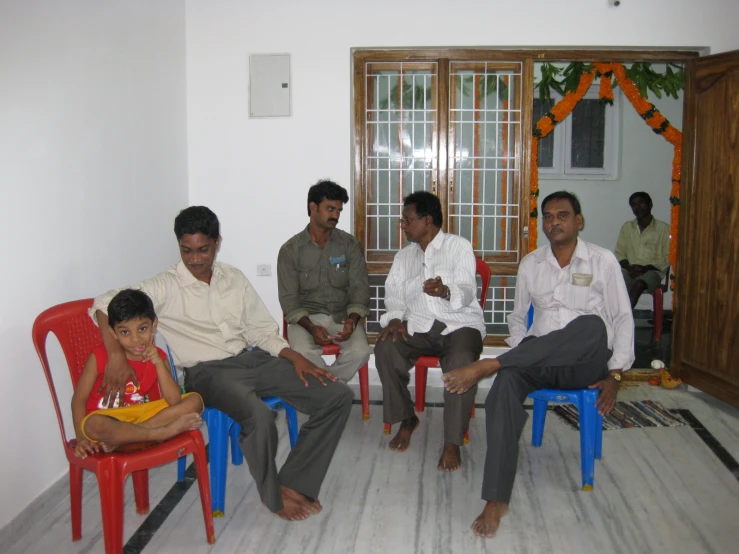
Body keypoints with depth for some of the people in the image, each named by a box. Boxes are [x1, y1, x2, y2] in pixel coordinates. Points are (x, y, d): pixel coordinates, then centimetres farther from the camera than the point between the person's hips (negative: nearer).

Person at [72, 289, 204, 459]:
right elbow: (79, 399, -8)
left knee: (195, 400, -14)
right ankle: (165, 431, -27)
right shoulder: (100, 357, -11)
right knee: (94, 425, -40)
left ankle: (122, 439, -24)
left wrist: (159, 364, -21)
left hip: (142, 415, 4)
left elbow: (174, 401, -12)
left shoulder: (157, 356, -3)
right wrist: (82, 439, -19)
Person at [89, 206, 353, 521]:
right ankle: (273, 495, -7)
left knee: (338, 396, -7)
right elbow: (106, 304, -15)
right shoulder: (166, 287, -4)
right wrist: (116, 354, -31)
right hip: (208, 373, -6)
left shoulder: (234, 278, 11)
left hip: (253, 359, 6)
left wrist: (295, 357, 0)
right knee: (259, 416, -37)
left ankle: (294, 482, 1)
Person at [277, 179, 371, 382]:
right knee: (303, 353, -33)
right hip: (305, 317, -1)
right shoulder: (290, 250, -3)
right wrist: (311, 327, -25)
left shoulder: (350, 245, 2)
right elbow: (289, 298, -6)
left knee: (360, 352, -27)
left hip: (342, 315, 2)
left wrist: (352, 319, -23)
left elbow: (360, 287, -2)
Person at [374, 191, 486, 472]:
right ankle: (406, 419, -5)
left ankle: (452, 442, -24)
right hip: (418, 325, 4)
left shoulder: (459, 246, 2)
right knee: (385, 349, -26)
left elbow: (467, 291, -12)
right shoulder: (404, 256, 19)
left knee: (461, 360, -36)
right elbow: (393, 293, 9)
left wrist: (446, 291, -35)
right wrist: (395, 318, -13)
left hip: (459, 322, -4)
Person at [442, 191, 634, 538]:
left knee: (592, 325, -37)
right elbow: (518, 318, 19)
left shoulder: (603, 261, 5)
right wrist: (520, 355, 1)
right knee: (507, 382, -34)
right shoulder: (530, 263, 12)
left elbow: (622, 319, 3)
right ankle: (496, 501, -35)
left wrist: (615, 376, -4)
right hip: (538, 360, 2)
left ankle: (487, 365, -36)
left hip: (586, 363, -1)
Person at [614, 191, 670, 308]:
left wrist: (645, 268, -14)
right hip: (629, 271, 3)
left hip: (652, 272, -3)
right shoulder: (627, 227, 17)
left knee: (639, 284, -38)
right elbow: (619, 253, 15)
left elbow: (667, 258, 1)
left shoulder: (663, 228, 6)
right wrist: (628, 267, -7)